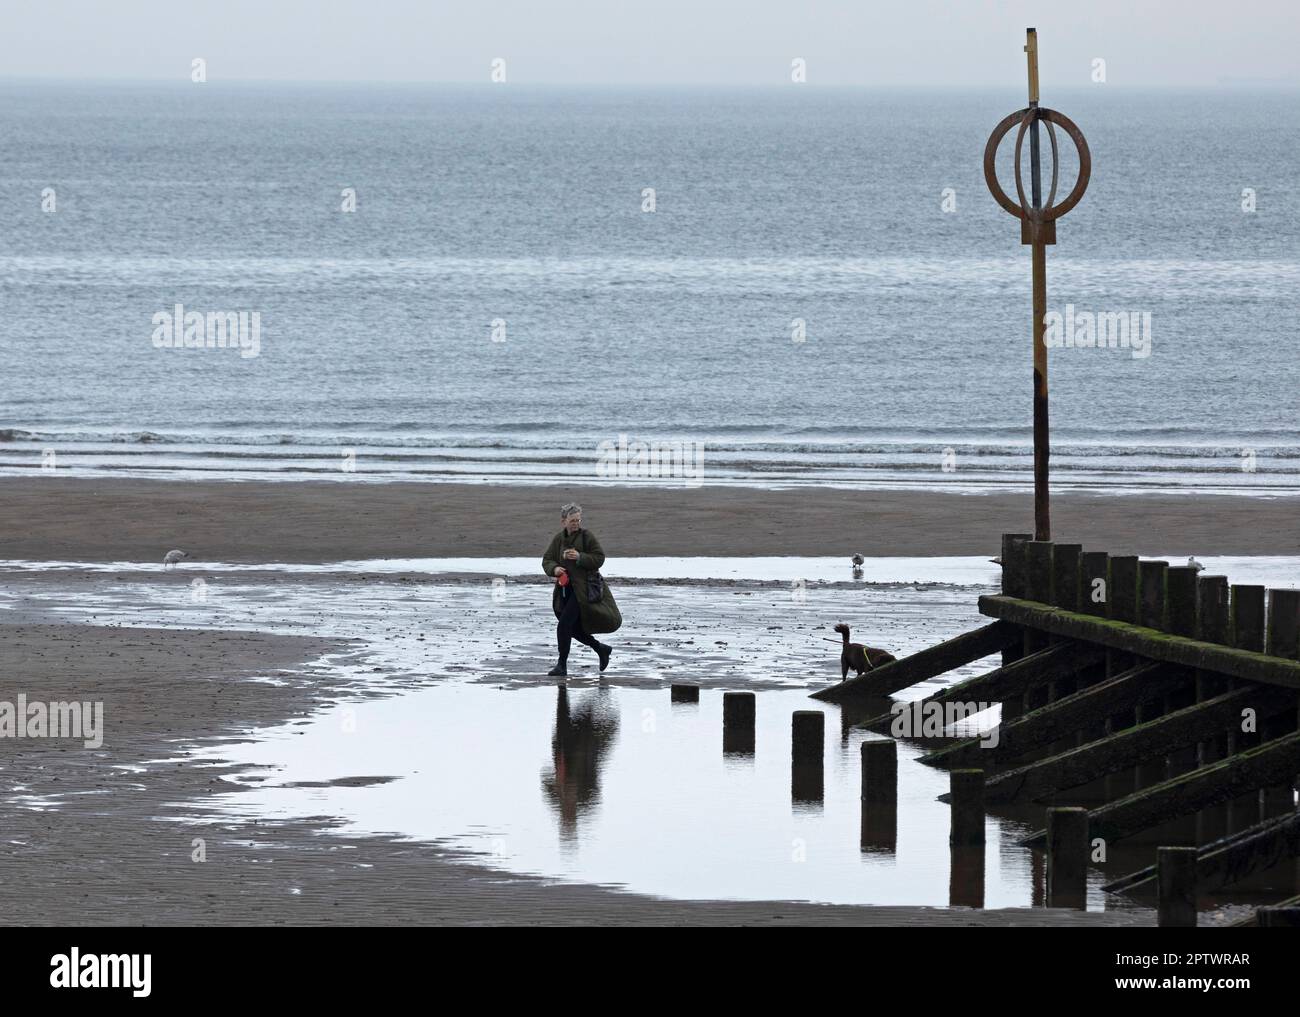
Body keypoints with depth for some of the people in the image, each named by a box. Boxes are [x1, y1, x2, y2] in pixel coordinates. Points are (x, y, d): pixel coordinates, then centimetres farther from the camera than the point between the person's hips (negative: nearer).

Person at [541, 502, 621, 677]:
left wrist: (580, 557, -22)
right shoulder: (558, 539, 8)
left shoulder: (587, 536, -7)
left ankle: (562, 665, -6)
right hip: (565, 589, 6)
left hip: (584, 589, -6)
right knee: (573, 628, 12)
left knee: (564, 625, -14)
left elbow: (599, 558, -8)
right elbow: (547, 560, 8)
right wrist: (554, 569, -14)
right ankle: (601, 649, 34)